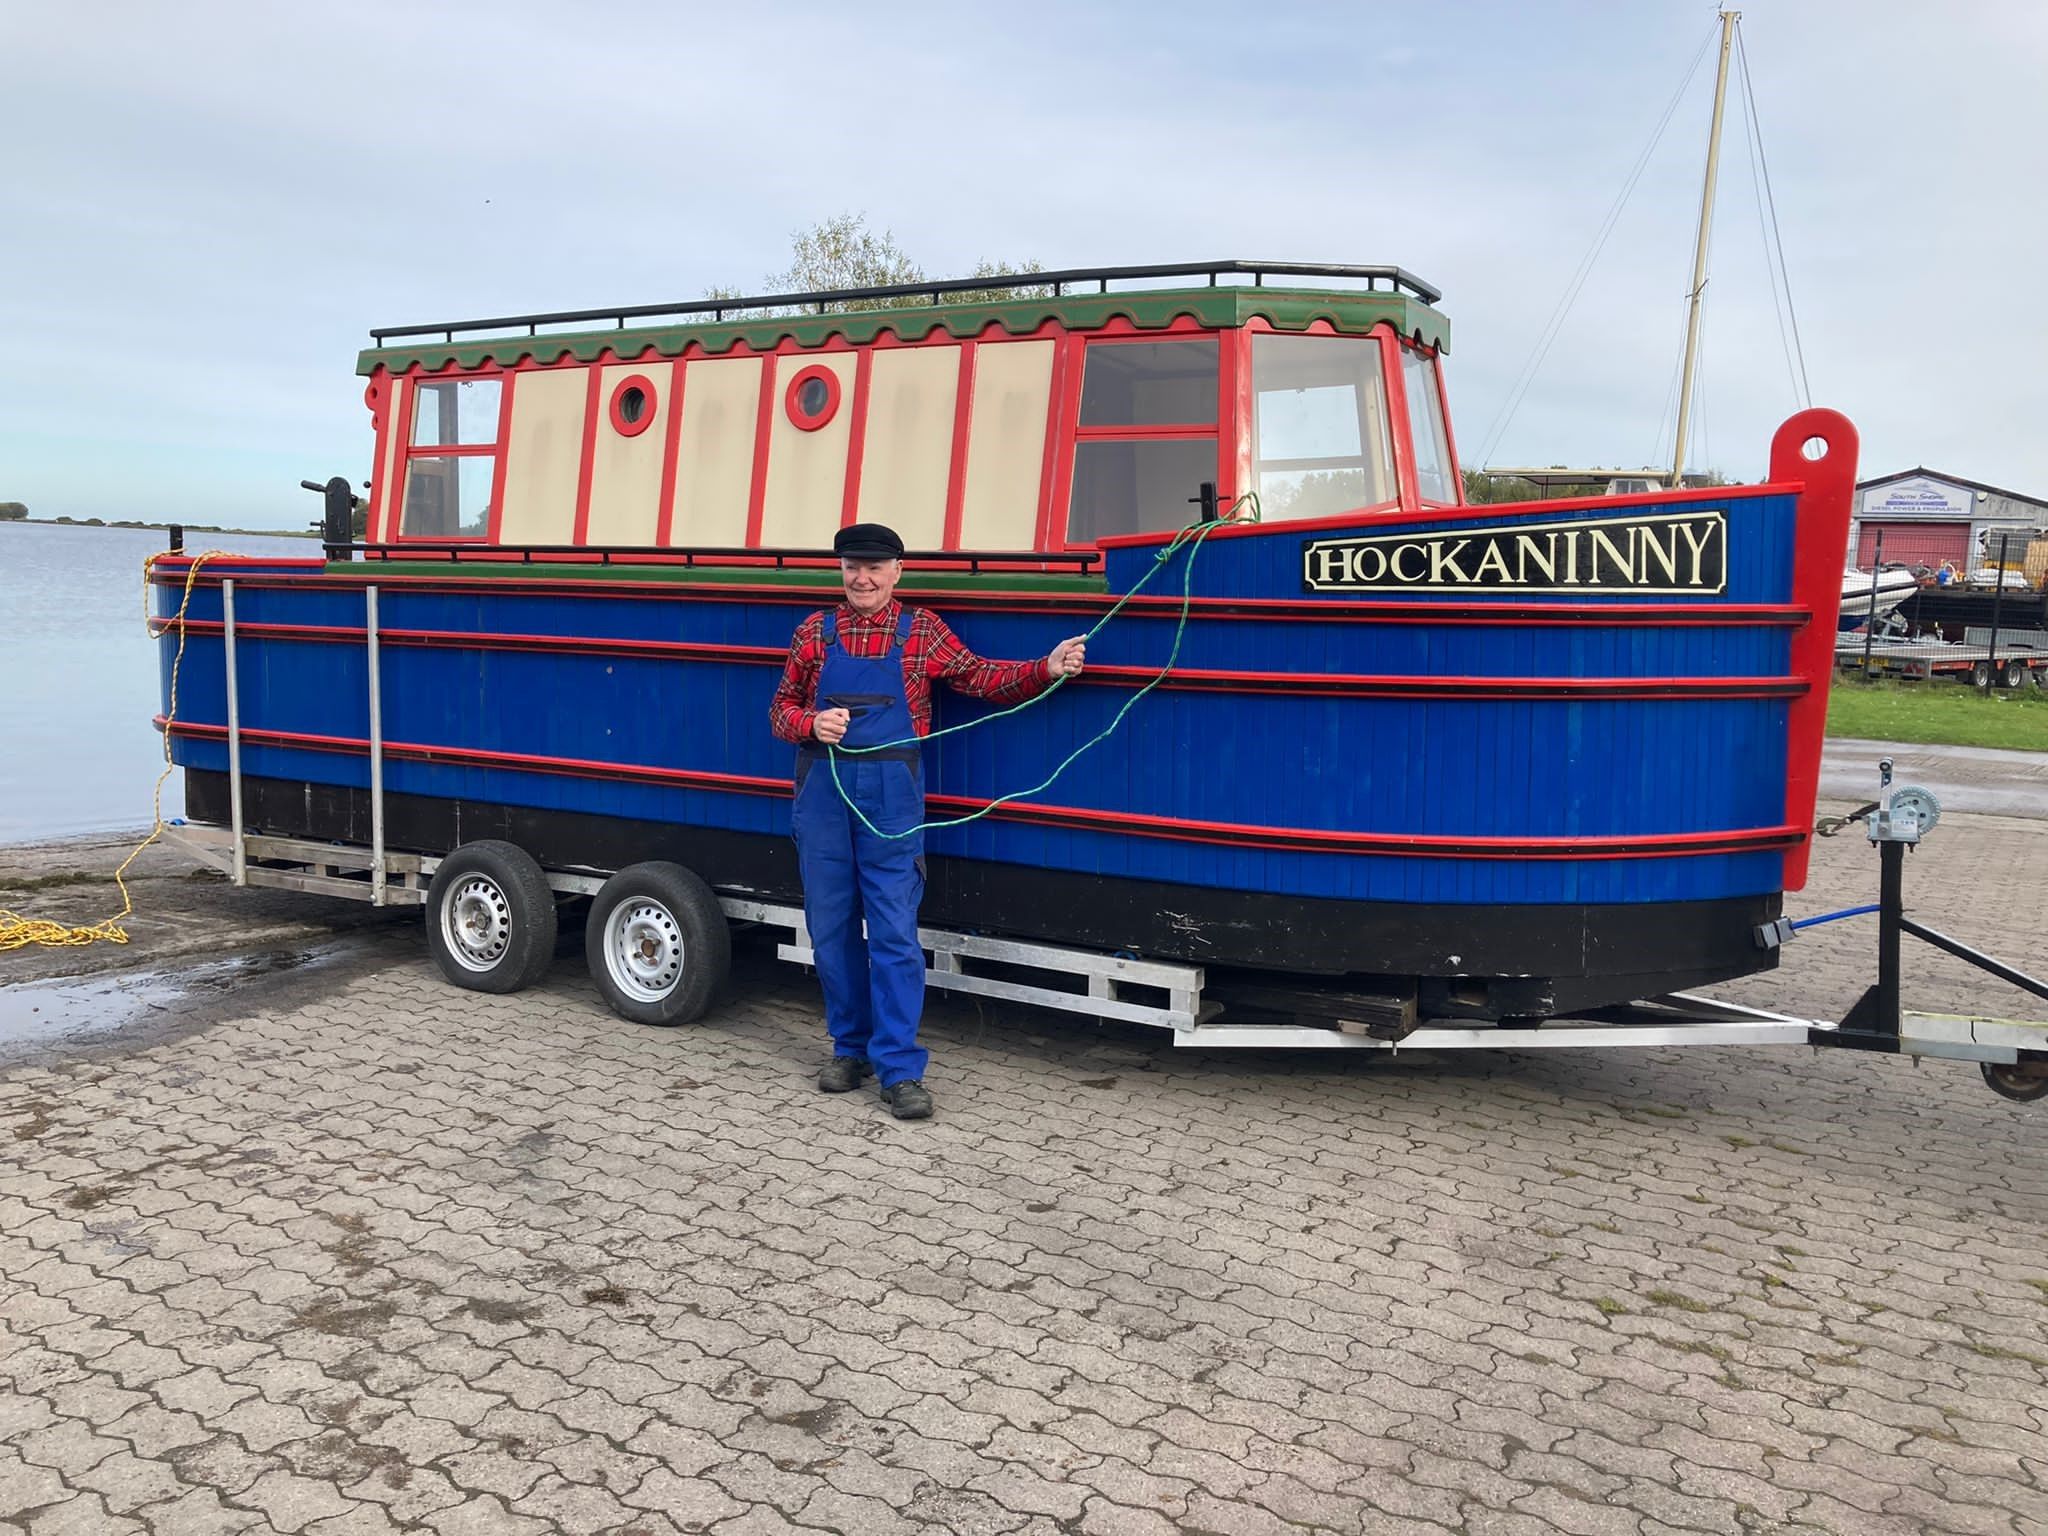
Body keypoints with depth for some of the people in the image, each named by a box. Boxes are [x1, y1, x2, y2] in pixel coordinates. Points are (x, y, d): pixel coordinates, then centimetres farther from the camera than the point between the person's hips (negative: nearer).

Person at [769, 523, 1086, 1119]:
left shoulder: (921, 630, 5)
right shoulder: (816, 631, 9)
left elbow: (980, 678, 1)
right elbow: (781, 708, 12)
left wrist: (1046, 669, -14)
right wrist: (811, 724, -10)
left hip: (891, 798, -2)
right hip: (822, 795, 2)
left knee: (895, 933, -5)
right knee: (831, 929, 9)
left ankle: (900, 1068, 1)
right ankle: (851, 1048, 25)